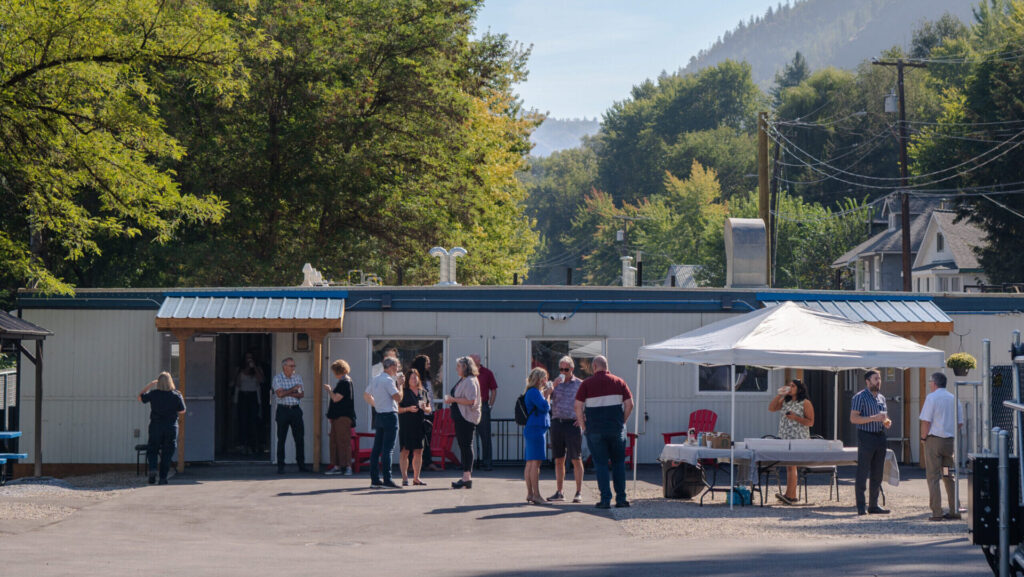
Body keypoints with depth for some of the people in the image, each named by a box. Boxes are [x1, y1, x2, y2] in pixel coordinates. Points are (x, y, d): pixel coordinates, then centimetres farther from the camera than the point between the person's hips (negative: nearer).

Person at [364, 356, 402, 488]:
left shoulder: (375, 379, 13)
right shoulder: (388, 380, -14)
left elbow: (366, 395, 23)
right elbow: (398, 397, -19)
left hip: (379, 416, 9)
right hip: (390, 416, -9)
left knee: (377, 448, 9)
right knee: (387, 449, -9)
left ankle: (374, 479, 11)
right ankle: (387, 480, -11)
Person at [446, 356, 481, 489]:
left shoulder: (470, 381, -14)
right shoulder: (463, 381, 18)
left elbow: (470, 400, -24)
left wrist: (453, 399, -17)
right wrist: (451, 399, 11)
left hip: (467, 418, -11)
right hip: (460, 418, 11)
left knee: (466, 445, -11)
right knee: (463, 446, 11)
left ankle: (467, 478, -12)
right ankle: (466, 477, 15)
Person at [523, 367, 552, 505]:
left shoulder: (533, 392, 19)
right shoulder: (534, 392, -12)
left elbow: (543, 409, 23)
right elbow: (545, 407, -20)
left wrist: (545, 395, 13)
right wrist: (547, 395, -5)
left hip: (531, 430, 11)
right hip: (536, 430, -11)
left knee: (530, 463, 10)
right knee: (535, 463, -10)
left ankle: (530, 493, 13)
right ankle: (536, 495, -11)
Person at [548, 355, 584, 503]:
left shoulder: (579, 384, 3)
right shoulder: (557, 384, 13)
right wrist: (553, 386, -8)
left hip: (572, 423, -4)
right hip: (557, 423, 4)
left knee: (576, 459, -4)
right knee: (559, 459, 7)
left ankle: (579, 493, -1)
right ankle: (558, 492, 12)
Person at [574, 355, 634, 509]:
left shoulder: (587, 383, -1)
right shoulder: (619, 382, 5)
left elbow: (578, 406, -6)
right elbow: (629, 404, 1)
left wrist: (583, 426, 2)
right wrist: (621, 422, 9)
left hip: (595, 430, -2)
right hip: (616, 430, 2)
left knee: (601, 464, 3)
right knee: (618, 462, 12)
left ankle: (605, 499, -2)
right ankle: (621, 498, 9)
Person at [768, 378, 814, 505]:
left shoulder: (805, 403, -3)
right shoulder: (785, 401, 16)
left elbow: (810, 422, -5)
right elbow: (771, 408, 7)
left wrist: (796, 418, -17)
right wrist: (780, 395, 1)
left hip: (799, 439, -7)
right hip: (785, 438, 7)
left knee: (791, 465, -12)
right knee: (789, 466, 6)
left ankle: (789, 495, -14)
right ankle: (792, 495, 10)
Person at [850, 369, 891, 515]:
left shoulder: (882, 398, 16)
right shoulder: (860, 397, -6)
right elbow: (853, 418, -14)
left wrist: (887, 422, 4)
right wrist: (874, 418, -21)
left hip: (880, 437, 7)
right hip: (866, 437, -7)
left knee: (877, 474, 8)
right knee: (863, 473, -6)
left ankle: (874, 505, 14)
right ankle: (861, 507, -4)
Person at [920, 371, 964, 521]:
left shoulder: (932, 397, -8)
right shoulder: (953, 398, 9)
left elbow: (926, 421, -13)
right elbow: (960, 422, 11)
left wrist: (923, 437, -1)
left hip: (934, 440, -6)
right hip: (950, 441, 6)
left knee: (933, 477, -2)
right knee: (949, 476, 14)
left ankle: (937, 512, -6)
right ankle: (954, 510, 13)